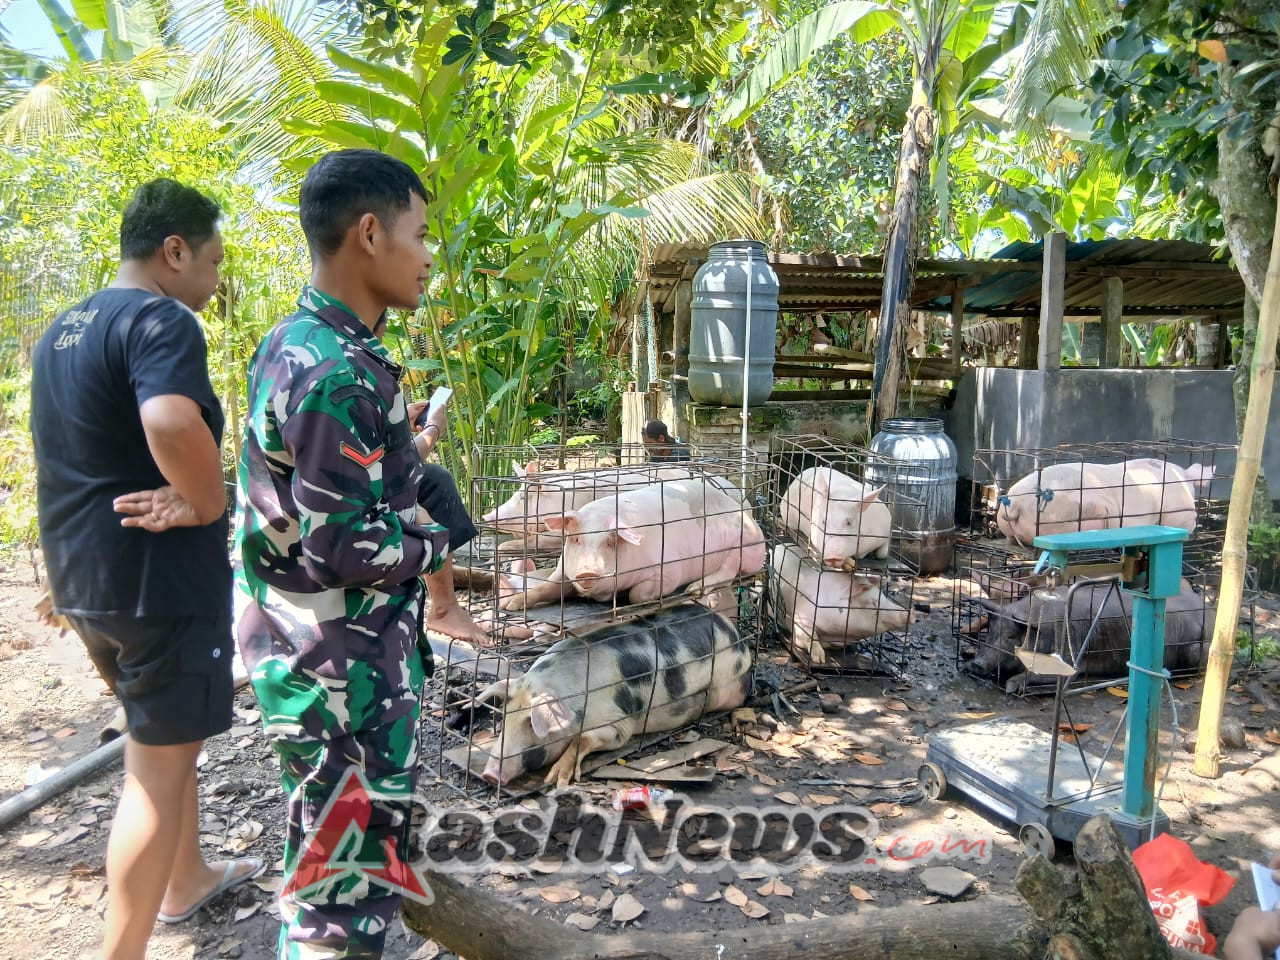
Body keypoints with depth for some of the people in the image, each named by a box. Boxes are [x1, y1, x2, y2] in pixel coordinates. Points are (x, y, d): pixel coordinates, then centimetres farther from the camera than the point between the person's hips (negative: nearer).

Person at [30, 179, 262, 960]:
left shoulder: (62, 330, 14)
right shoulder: (161, 321, -17)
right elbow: (173, 425, -36)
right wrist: (209, 503, -19)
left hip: (83, 574, 10)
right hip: (157, 575, -10)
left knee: (167, 736, 25)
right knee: (159, 767, 2)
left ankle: (186, 880, 42)